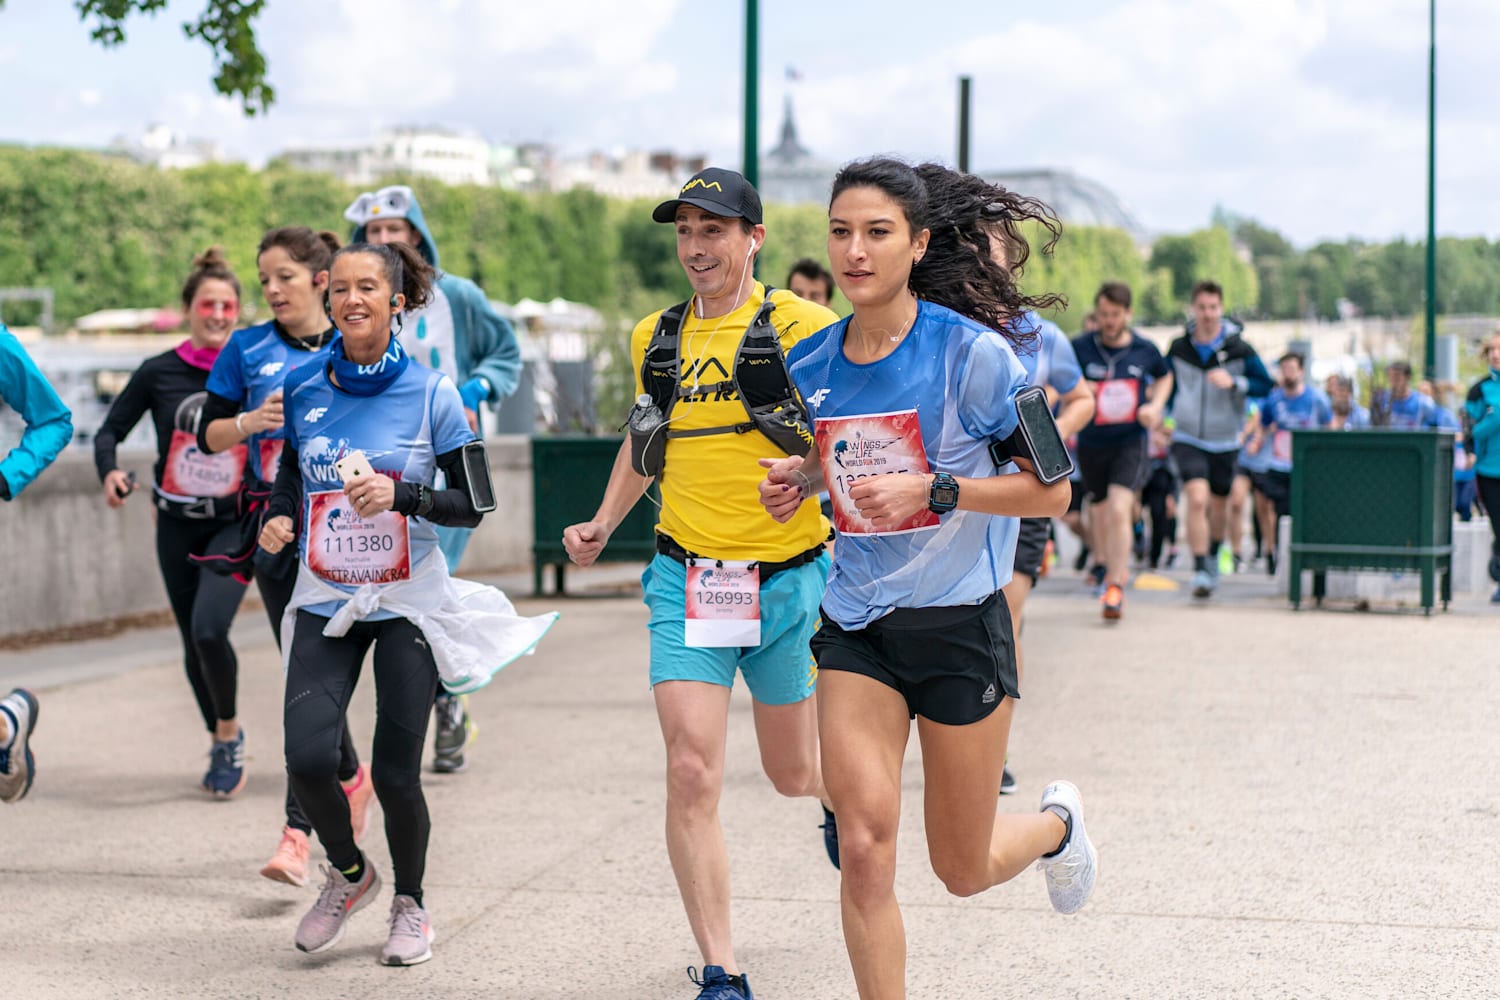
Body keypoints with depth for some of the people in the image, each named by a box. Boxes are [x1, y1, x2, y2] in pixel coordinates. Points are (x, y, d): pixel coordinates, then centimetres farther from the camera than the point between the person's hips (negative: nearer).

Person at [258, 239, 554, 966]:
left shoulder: (431, 393, -7)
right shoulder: (304, 388, 2)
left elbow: (475, 503, -6)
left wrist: (401, 494, -22)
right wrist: (277, 519, -1)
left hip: (406, 603, -2)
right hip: (325, 601, 2)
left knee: (394, 772, -1)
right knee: (308, 758, -14)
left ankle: (410, 904, 27)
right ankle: (348, 872, 18)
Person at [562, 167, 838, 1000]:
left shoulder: (806, 328, -7)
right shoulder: (657, 338, 8)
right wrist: (604, 524, 13)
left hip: (788, 581, -2)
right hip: (686, 579, 3)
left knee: (793, 772, 14)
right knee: (692, 774, -11)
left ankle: (841, 793, 53)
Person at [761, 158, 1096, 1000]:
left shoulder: (972, 351, -14)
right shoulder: (810, 365, 1)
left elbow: (1052, 490, -11)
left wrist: (932, 490, -23)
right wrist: (799, 480, -2)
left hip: (962, 624, -3)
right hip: (857, 625, 3)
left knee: (964, 871, 10)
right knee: (865, 844, -12)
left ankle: (1056, 824, 44)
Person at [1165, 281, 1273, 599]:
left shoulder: (1239, 349, -5)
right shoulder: (1179, 348, 0)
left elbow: (1265, 385, -5)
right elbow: (1166, 382, 16)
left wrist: (1234, 383, -21)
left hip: (1225, 441, 1)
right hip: (1188, 440, -1)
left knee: (1219, 505, 15)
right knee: (1197, 500, -20)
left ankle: (1213, 557, 43)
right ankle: (1200, 572, -19)